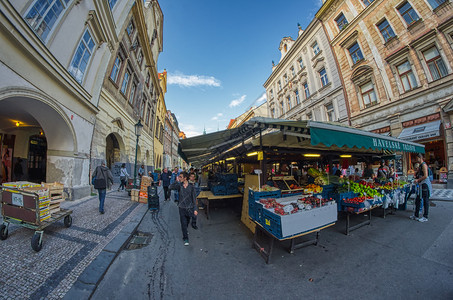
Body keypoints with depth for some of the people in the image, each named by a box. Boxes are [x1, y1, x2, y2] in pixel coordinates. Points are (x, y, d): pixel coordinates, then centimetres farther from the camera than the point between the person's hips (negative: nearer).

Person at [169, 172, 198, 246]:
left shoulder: (191, 187, -12)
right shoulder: (179, 185, -7)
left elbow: (194, 198, -8)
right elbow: (170, 187, -22)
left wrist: (195, 209, -9)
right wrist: (177, 181, -29)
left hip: (190, 207, 0)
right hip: (182, 207, 0)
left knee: (187, 222, 21)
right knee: (183, 223, 0)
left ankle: (185, 230, 52)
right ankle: (185, 238, 19)